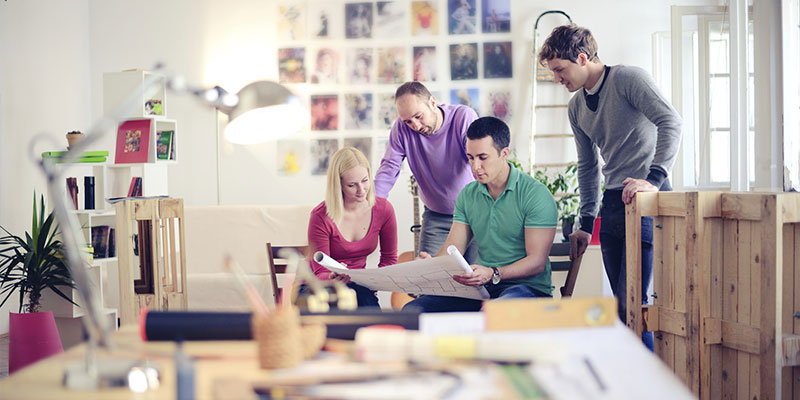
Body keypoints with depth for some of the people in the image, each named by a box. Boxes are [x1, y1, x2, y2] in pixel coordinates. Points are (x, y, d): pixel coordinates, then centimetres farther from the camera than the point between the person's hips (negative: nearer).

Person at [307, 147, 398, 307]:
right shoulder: (321, 216, -18)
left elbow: (389, 259, 10)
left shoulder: (383, 209, -6)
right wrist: (333, 279, -36)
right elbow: (320, 273, -12)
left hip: (358, 286, 3)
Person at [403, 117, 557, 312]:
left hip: (527, 287, -5)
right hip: (480, 288, 5)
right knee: (413, 309, -18)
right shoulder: (468, 195, 12)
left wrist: (493, 274, -30)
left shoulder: (536, 194, -7)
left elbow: (537, 261, -13)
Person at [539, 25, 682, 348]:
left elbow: (671, 122, -20)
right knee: (621, 302, 8)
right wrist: (586, 223, 18)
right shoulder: (576, 107, 15)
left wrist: (654, 179, -29)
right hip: (612, 203, 8)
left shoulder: (628, 78, -7)